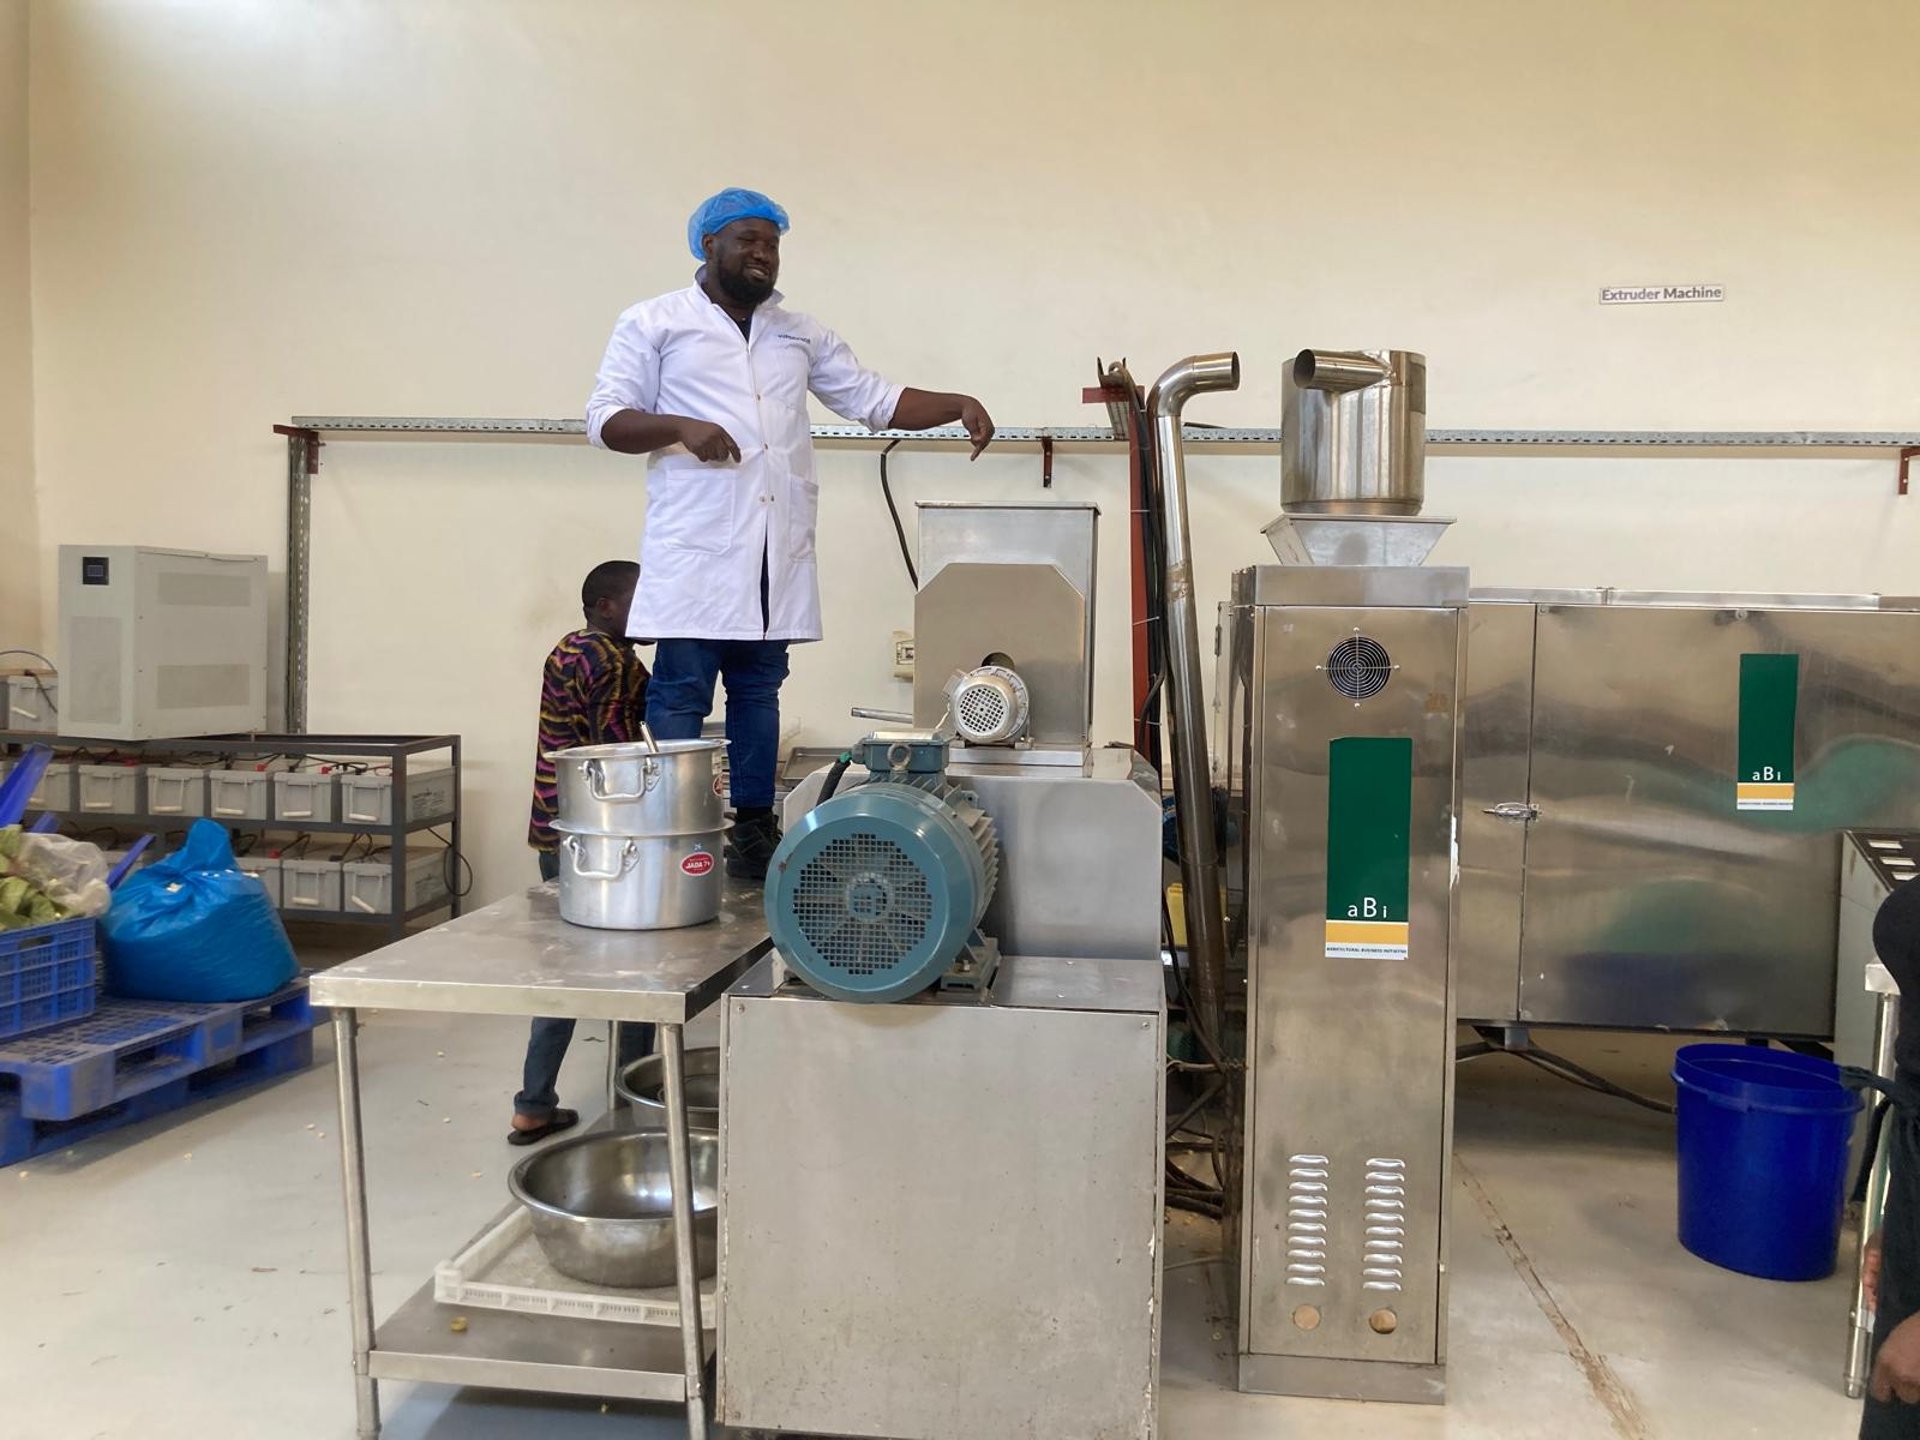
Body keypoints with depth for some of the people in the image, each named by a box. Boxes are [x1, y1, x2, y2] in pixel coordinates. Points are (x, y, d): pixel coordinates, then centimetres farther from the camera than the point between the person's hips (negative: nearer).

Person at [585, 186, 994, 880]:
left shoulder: (800, 333, 20)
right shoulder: (654, 323, 7)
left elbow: (875, 399, 18)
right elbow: (606, 418, 3)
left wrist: (958, 405, 3)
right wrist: (679, 427, -16)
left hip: (778, 553, 5)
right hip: (695, 550, -4)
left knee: (759, 691, 8)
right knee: (681, 695, -6)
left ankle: (753, 835, 15)